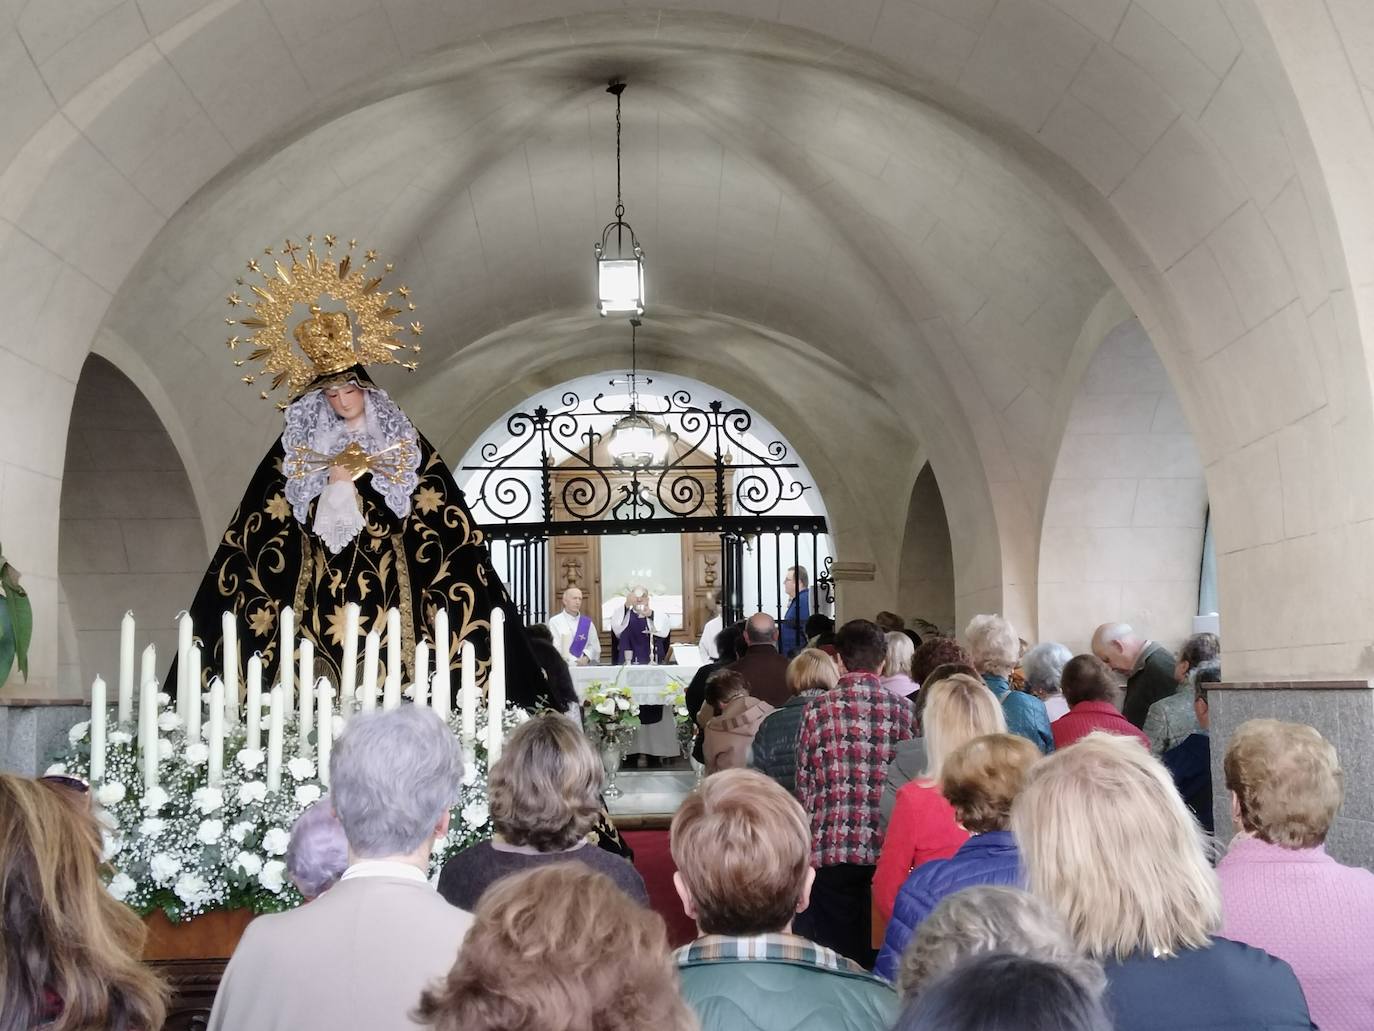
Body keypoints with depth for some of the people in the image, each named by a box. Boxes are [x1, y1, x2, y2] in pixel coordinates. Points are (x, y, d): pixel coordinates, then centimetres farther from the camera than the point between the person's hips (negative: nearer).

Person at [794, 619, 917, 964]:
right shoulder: (902, 710, 0)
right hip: (889, 849, 1)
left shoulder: (818, 709, -2)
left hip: (832, 849, -1)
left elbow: (803, 784, 2)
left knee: (838, 953, 6)